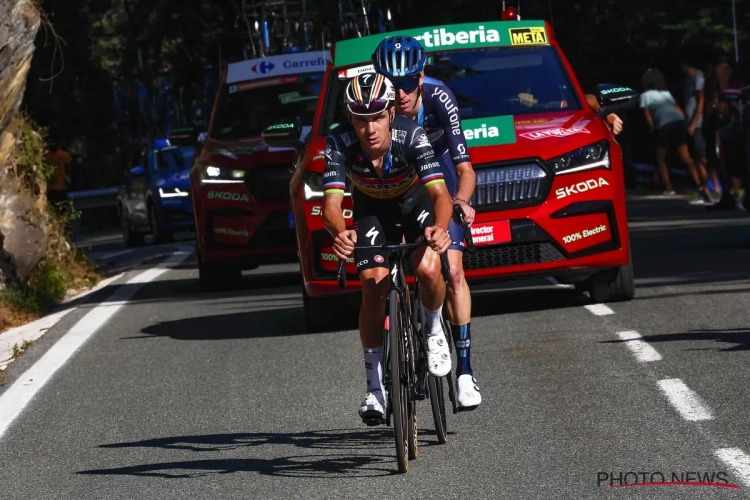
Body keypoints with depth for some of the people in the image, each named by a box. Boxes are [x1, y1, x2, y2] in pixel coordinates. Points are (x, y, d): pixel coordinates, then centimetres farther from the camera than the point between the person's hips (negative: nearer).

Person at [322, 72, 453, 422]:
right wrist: (339, 233, -60)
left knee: (428, 269, -27)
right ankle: (375, 385, -2)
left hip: (415, 200, -1)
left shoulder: (411, 136, -35)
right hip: (371, 207, 1)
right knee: (373, 286, -16)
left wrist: (440, 227, -64)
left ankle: (434, 331, 6)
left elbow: (440, 193, -42)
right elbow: (331, 202, -37)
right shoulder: (340, 143, -31)